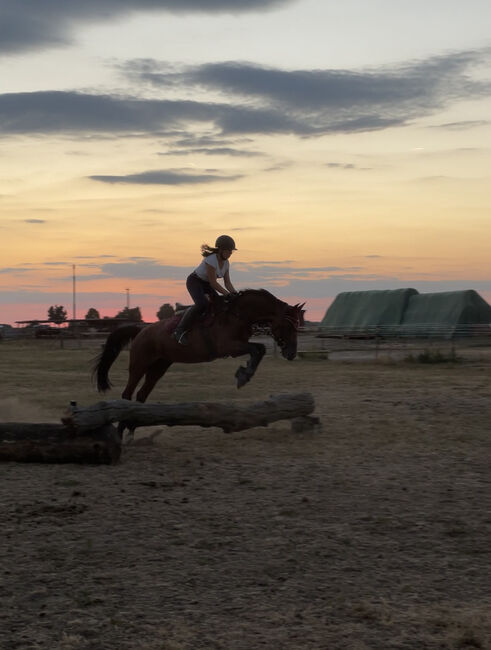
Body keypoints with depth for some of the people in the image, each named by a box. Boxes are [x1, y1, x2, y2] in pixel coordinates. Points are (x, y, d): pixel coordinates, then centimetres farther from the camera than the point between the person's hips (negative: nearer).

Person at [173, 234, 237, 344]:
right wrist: (228, 295, -27)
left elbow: (227, 283, -1)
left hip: (206, 284, 9)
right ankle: (180, 330, -22)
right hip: (194, 281, -9)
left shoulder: (226, 263, -3)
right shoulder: (211, 260, -28)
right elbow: (213, 283, -27)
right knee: (202, 304, -29)